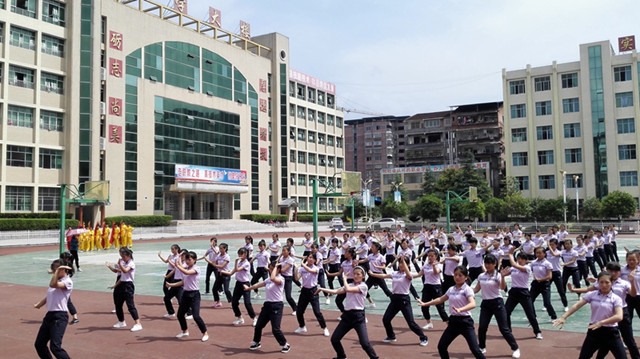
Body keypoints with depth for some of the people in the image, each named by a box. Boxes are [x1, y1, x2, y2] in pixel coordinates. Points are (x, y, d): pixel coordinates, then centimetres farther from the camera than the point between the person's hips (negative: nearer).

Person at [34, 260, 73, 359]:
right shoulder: (56, 282, 18)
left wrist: (58, 269, -28)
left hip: (59, 317, -9)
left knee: (55, 347, -18)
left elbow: (53, 285, -27)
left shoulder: (68, 282, -9)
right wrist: (39, 304, 31)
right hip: (49, 315, 9)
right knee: (39, 344, 13)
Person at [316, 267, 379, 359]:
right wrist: (322, 289, 2)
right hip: (347, 315, 7)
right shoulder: (350, 285, 14)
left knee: (364, 343, -17)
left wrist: (344, 279, -3)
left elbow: (348, 289, -19)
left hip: (358, 316, -6)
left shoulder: (363, 286, -7)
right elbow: (335, 291, 8)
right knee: (334, 339, 7)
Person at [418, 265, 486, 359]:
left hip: (465, 321, -6)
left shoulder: (467, 289, -10)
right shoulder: (451, 289, 9)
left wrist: (460, 309, -45)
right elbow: (440, 299, 25)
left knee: (475, 349, -13)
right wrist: (425, 304, 25)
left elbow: (473, 304, -28)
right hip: (453, 321, 6)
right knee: (441, 346, 6)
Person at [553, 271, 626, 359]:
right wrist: (564, 317, -21)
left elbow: (619, 317, -21)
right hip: (594, 331, 2)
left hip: (611, 333, -2)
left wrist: (601, 322, -34)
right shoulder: (592, 295, 0)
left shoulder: (616, 299, -6)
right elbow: (577, 305, -7)